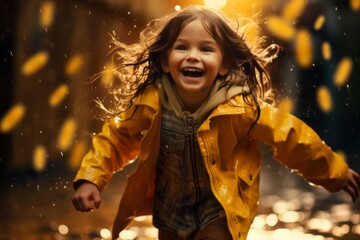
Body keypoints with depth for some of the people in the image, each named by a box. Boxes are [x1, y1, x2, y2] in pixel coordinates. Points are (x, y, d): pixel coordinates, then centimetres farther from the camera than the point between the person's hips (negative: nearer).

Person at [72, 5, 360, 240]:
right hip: (169, 211, 3)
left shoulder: (239, 107, -24)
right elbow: (115, 136, -5)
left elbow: (290, 135, -13)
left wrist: (335, 172, -3)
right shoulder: (151, 102, -20)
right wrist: (91, 179, -17)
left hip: (219, 213, -3)